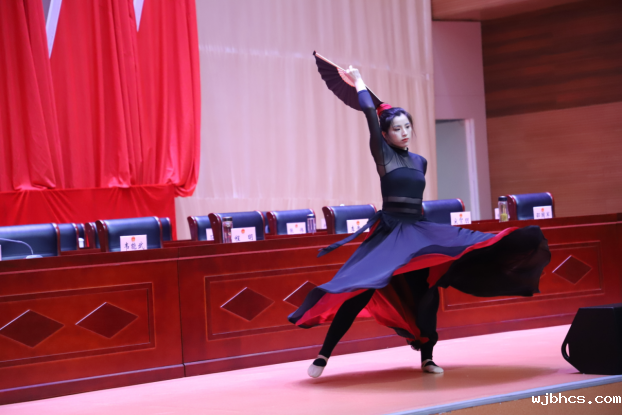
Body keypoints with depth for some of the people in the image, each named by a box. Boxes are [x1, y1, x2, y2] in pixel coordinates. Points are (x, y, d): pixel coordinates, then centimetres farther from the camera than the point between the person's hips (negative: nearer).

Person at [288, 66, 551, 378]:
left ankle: (427, 357, 11)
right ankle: (323, 355, -8)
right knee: (361, 291, -13)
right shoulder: (382, 155, -3)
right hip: (389, 233, -5)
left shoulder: (420, 162, 13)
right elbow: (369, 111, -9)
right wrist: (358, 81, -1)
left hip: (418, 231, 5)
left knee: (425, 292, -2)